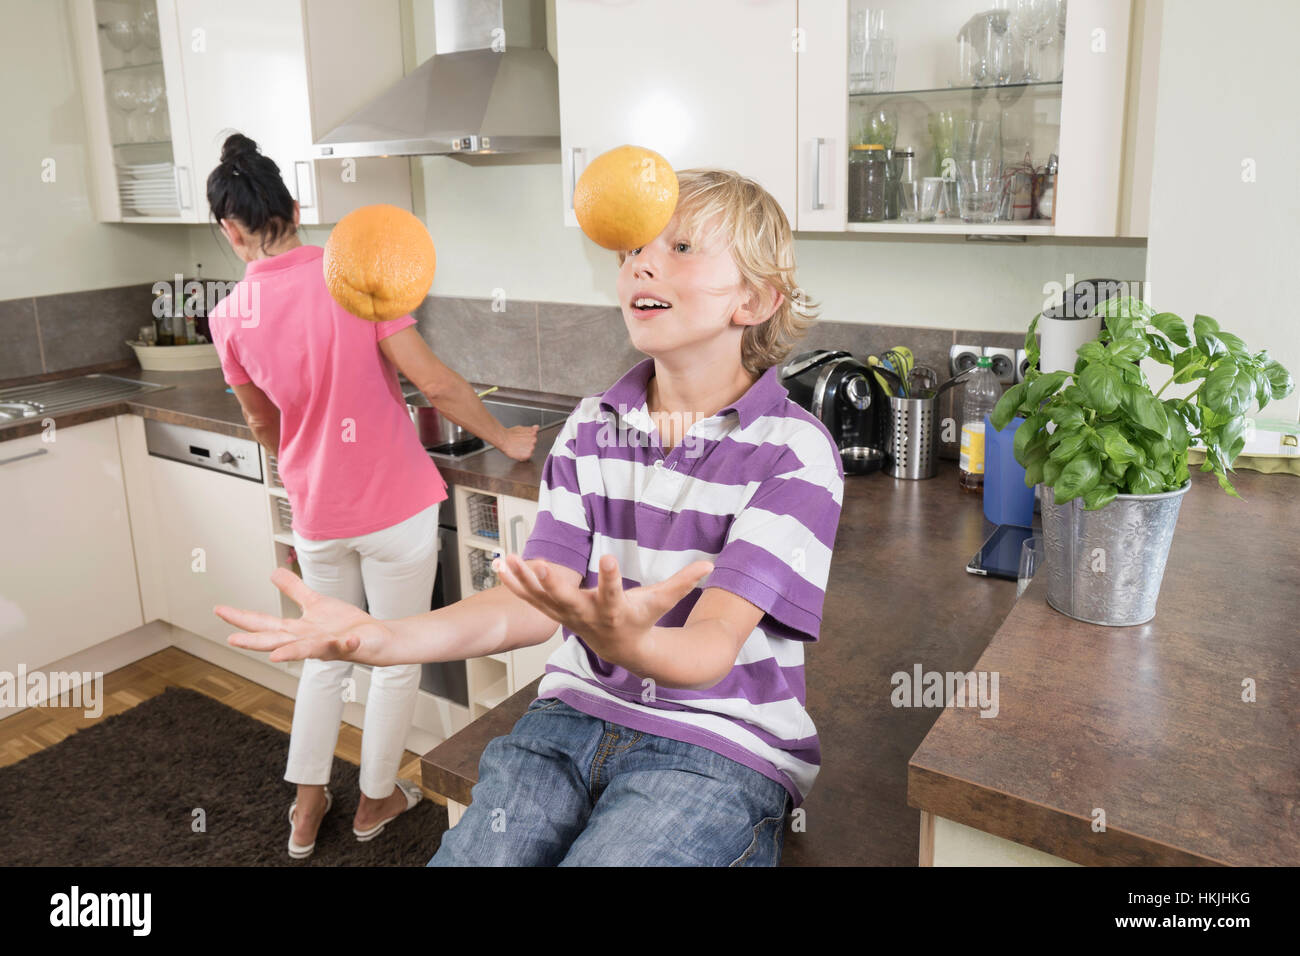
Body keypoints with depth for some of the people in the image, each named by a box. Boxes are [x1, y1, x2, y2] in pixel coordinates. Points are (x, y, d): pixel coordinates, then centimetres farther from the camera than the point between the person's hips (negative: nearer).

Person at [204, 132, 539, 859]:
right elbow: (435, 383, -16)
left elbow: (264, 427, 12)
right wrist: (507, 439, -1)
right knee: (397, 661, 16)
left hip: (317, 516, 3)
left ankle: (308, 808, 34)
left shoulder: (231, 318, -3)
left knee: (327, 655, 23)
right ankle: (376, 800, 33)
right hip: (396, 506, -3)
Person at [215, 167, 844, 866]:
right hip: (576, 713, 4)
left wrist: (629, 643, -43)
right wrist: (387, 637, -20)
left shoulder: (795, 453, -11)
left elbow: (710, 649, -20)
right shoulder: (592, 428, 4)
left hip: (722, 744, -3)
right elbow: (526, 604, -3)